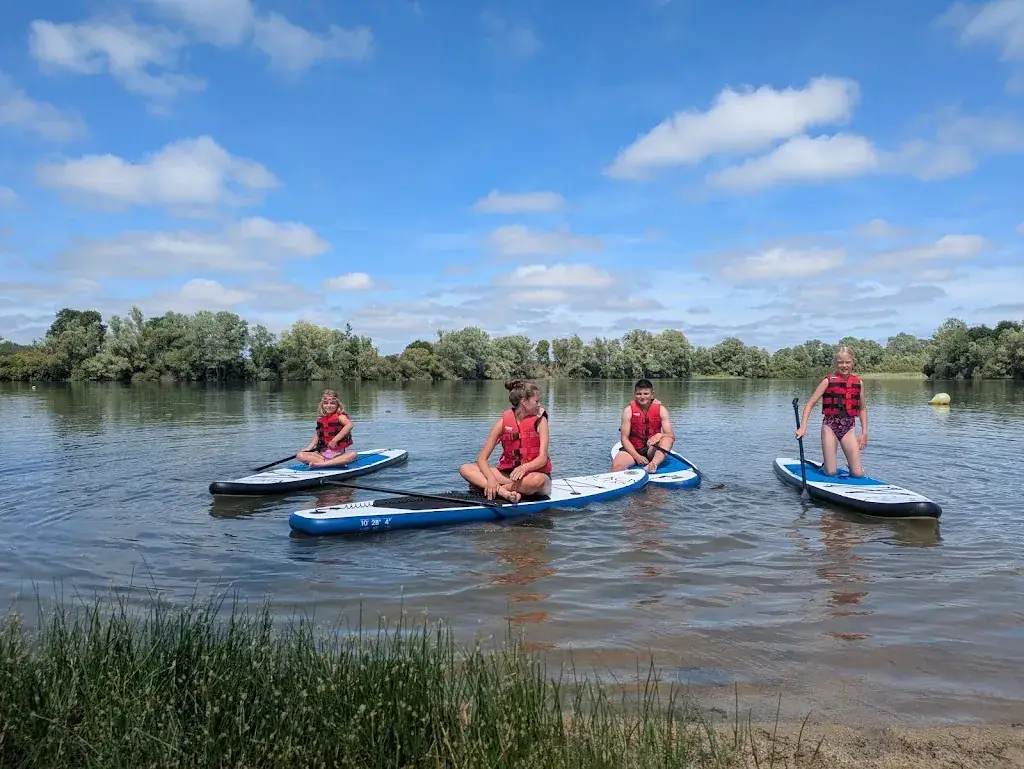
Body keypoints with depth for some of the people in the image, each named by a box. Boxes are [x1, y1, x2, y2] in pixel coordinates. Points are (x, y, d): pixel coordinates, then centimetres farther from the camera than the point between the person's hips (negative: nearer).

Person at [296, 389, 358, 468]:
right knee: (300, 455, -12)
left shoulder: (340, 417, -6)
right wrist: (308, 448, 0)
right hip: (323, 454, 5)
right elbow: (317, 436, 17)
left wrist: (335, 440, -29)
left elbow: (349, 425, -26)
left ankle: (321, 464, -40)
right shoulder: (321, 420, 10)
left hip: (338, 454, -5)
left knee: (353, 454, -34)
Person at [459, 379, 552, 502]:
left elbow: (543, 458, -14)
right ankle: (505, 493, -35)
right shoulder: (504, 422, -2)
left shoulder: (540, 420, -4)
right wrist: (491, 478, -27)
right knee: (465, 469, -16)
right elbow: (482, 458, -7)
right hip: (509, 473, 3)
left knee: (536, 480, -41)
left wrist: (524, 468, -35)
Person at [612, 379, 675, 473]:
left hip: (652, 451, 2)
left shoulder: (661, 409, -1)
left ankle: (653, 465, -46)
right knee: (617, 465, -33)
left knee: (668, 439, -29)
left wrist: (660, 435, -30)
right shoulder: (629, 410, -4)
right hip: (633, 449, -1)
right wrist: (637, 456, -22)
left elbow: (672, 436, -6)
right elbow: (624, 438, -8)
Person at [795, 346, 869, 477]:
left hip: (849, 427, 3)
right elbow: (810, 404, -6)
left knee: (858, 474, -2)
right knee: (831, 473, -3)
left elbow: (862, 408, 17)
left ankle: (851, 466, 30)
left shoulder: (858, 382, 7)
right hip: (830, 425, -2)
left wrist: (864, 432, 12)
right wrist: (803, 427, -16)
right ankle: (826, 467, 31)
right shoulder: (828, 381, -3)